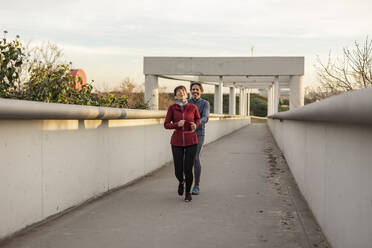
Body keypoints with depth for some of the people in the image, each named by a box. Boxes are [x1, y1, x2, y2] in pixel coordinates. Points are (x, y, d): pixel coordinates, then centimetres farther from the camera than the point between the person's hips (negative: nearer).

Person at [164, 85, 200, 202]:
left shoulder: (193, 107, -2)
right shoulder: (172, 108, -4)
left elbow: (198, 119, 16)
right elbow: (166, 125, -2)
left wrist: (195, 125, -6)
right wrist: (177, 124, -21)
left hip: (191, 141, 0)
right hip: (177, 142, 0)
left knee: (188, 169, -5)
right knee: (178, 171, 1)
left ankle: (188, 192, 20)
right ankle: (181, 181, 38)